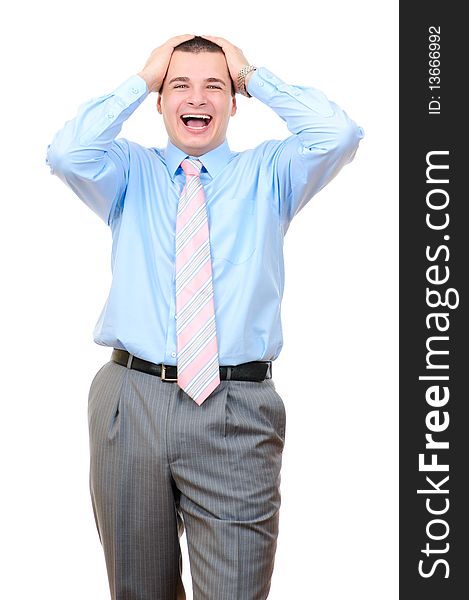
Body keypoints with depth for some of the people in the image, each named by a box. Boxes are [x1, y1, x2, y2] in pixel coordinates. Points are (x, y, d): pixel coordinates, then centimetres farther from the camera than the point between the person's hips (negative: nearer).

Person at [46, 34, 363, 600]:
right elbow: (66, 153, -9)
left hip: (237, 413, -1)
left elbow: (338, 135, -7)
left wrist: (254, 75, 2)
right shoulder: (130, 172, 12)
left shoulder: (268, 174, 11)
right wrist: (141, 80, 0)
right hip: (130, 400, 2)